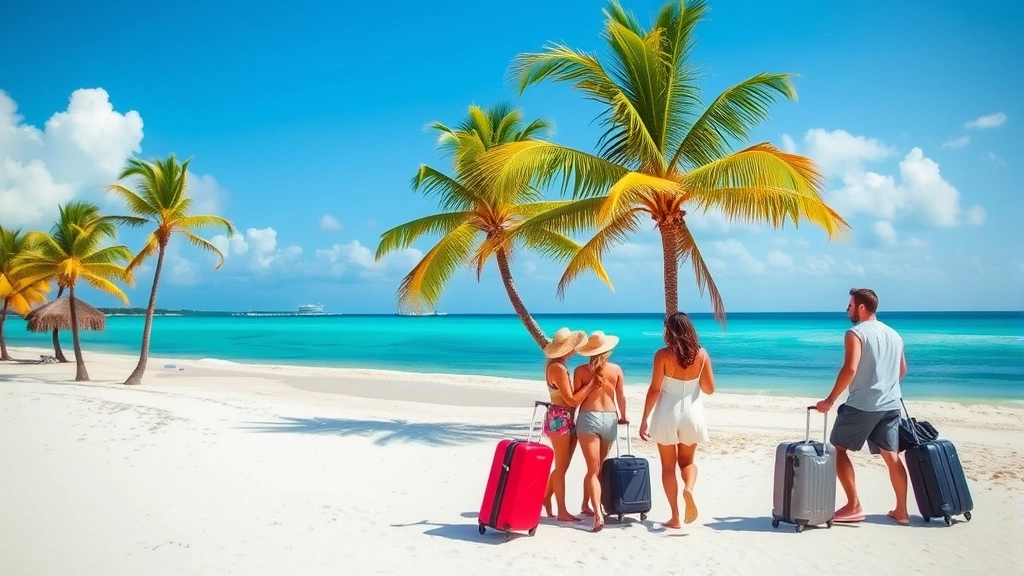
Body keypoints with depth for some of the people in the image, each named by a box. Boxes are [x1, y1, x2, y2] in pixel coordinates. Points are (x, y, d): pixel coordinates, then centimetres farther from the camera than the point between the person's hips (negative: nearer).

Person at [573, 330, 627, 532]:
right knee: (597, 468, 19)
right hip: (610, 419, 3)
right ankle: (586, 504, 32)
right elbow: (622, 397, 8)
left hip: (589, 417, -2)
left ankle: (598, 514, -18)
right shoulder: (616, 369, 2)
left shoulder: (581, 370, -4)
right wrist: (623, 417, 23)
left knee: (593, 470, -4)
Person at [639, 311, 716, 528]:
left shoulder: (663, 355, -10)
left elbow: (654, 390, -11)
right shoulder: (701, 354, -2)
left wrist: (644, 420, -5)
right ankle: (689, 488, -11)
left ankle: (675, 517, 10)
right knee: (687, 461, 21)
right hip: (692, 413, 2)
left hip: (667, 413, -2)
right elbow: (709, 389, 4)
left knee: (668, 466, 10)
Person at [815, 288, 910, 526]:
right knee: (891, 455, 11)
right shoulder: (894, 335, 14)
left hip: (862, 404, -7)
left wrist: (830, 400, -18)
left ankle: (854, 506, 0)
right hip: (890, 405, 7)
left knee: (837, 449, 3)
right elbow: (902, 370, 24)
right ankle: (901, 511, 14)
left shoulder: (856, 333, -10)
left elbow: (850, 368, -22)